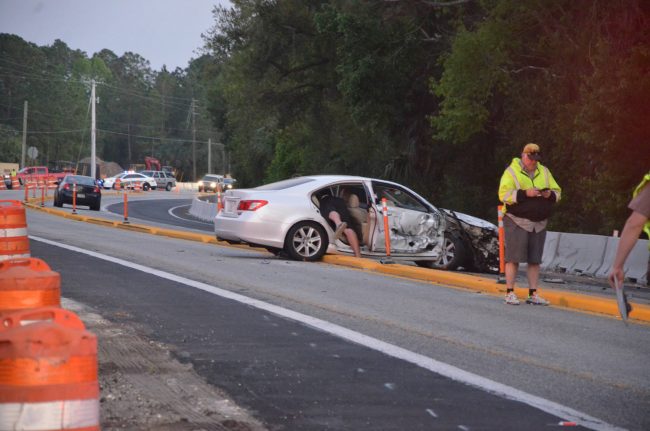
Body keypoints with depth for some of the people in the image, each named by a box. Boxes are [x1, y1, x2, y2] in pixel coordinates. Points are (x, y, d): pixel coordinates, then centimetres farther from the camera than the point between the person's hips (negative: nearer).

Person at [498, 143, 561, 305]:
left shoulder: (544, 172, 15)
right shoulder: (512, 172, -1)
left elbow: (557, 192, 18)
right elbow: (504, 194, -11)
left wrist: (550, 194, -6)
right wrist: (525, 193, -21)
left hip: (539, 223, 5)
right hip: (517, 220, -5)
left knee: (535, 260, 4)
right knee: (513, 257, -6)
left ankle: (533, 294, 9)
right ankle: (510, 293, 0)